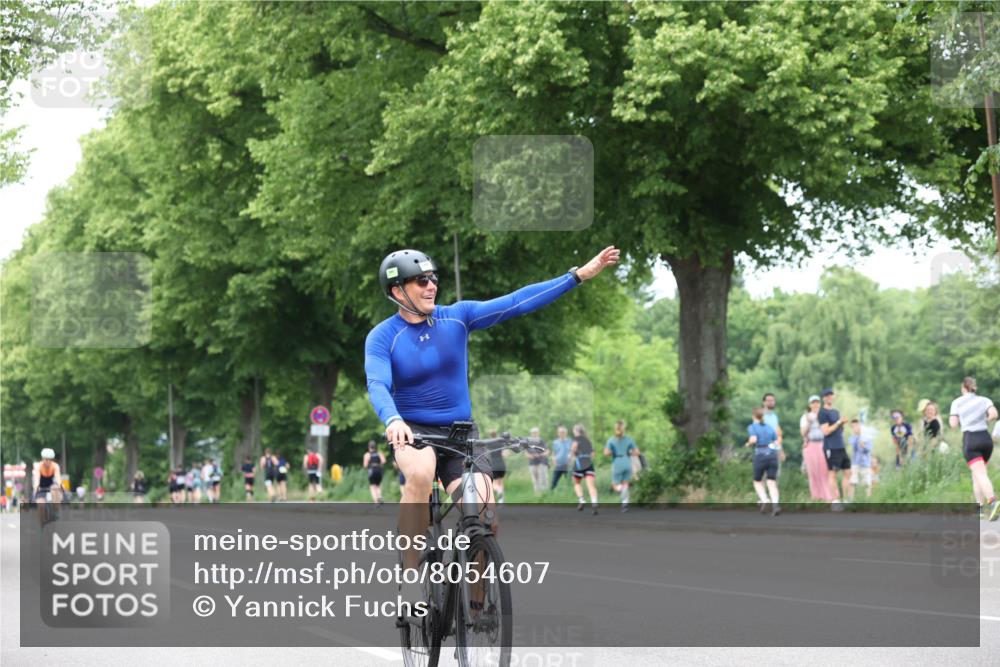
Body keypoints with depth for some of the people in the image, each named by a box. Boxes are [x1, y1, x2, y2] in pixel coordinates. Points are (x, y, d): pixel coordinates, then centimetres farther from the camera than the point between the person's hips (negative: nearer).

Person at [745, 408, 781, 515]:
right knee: (771, 482, 0)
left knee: (757, 481, 15)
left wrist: (748, 444, 3)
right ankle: (775, 504, -21)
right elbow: (777, 443, 11)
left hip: (760, 455, -3)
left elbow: (753, 439, -18)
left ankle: (764, 500, -8)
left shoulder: (752, 427, 1)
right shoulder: (770, 427, 14)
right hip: (772, 454, 3)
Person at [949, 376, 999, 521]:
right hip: (986, 438, 3)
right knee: (976, 473, 20)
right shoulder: (984, 400, 10)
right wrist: (985, 420, 13)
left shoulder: (957, 402, 6)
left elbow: (953, 424, 0)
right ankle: (980, 508, 17)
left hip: (970, 440, -3)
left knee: (981, 475, -16)